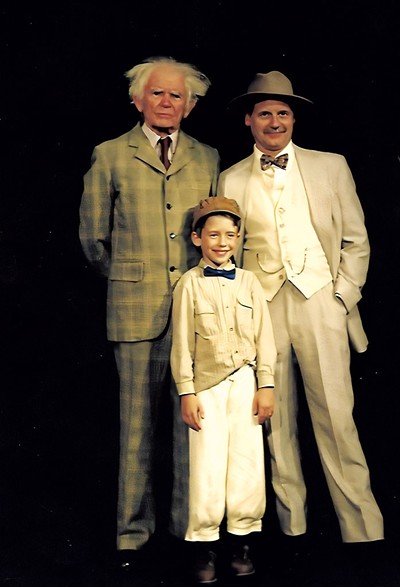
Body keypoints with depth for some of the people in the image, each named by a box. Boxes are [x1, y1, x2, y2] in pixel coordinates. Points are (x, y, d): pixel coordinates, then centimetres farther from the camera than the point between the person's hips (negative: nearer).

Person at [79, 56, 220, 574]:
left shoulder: (208, 159, 13)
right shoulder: (109, 157, 6)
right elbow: (93, 239, 10)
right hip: (138, 309, -2)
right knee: (139, 424, 2)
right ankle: (134, 532, 12)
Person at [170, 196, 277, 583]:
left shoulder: (248, 282, 5)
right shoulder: (189, 284, -2)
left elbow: (264, 337, 6)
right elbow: (182, 343, -2)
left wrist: (266, 386, 1)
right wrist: (186, 393, -5)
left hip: (245, 383, 3)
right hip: (207, 386, -2)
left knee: (247, 462, 4)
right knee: (207, 465, -1)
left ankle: (241, 542, 16)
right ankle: (204, 545, 10)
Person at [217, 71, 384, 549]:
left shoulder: (331, 166, 9)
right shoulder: (231, 180, 11)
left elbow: (356, 241, 9)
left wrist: (342, 296, -1)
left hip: (320, 301, -1)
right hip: (262, 306, 2)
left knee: (337, 423, -5)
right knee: (277, 423, 5)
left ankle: (364, 532, 1)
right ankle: (293, 527, 14)